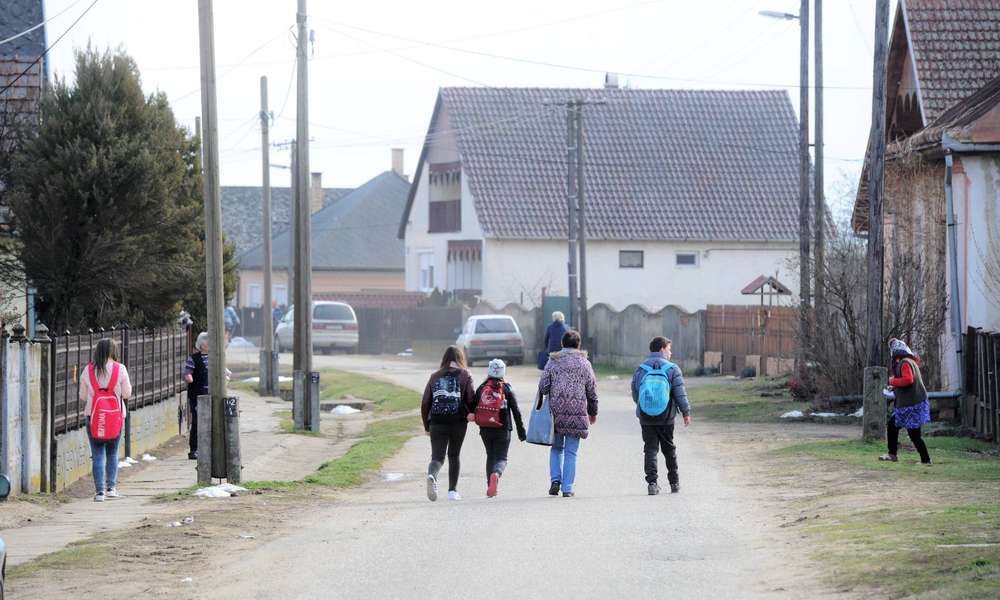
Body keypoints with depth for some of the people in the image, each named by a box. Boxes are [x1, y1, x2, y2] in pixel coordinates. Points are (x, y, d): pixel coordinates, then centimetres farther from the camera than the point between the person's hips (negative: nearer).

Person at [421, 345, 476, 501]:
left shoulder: (435, 377, 9)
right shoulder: (464, 376, 1)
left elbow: (425, 403, 7)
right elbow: (471, 399, -6)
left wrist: (427, 426, 14)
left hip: (437, 422, 1)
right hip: (458, 422, -1)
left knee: (437, 456, -1)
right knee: (454, 455, 16)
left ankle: (432, 475, -33)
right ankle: (452, 490, 17)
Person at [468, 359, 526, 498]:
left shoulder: (481, 389, 1)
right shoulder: (507, 389, -3)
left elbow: (472, 408, 0)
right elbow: (516, 412, -3)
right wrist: (521, 432, 1)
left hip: (485, 430, 2)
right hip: (502, 430, -2)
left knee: (490, 456, 20)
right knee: (501, 458, 3)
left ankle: (490, 487, 14)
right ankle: (496, 474, -30)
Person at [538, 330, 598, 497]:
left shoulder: (552, 362, 3)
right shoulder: (584, 363, 3)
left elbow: (543, 387, -1)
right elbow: (592, 391, 6)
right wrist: (593, 413, 17)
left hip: (556, 411, 1)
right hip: (577, 412, -1)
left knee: (557, 447, 18)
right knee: (571, 451, 4)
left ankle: (555, 479, 1)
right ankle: (567, 488, 1)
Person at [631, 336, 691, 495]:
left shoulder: (640, 369, 2)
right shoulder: (672, 369, -5)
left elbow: (635, 394, 7)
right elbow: (680, 394, -6)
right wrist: (686, 413, 3)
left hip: (645, 418, 1)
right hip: (666, 417, -1)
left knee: (650, 449, 4)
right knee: (669, 449, 13)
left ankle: (652, 483, -6)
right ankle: (674, 483, 22)